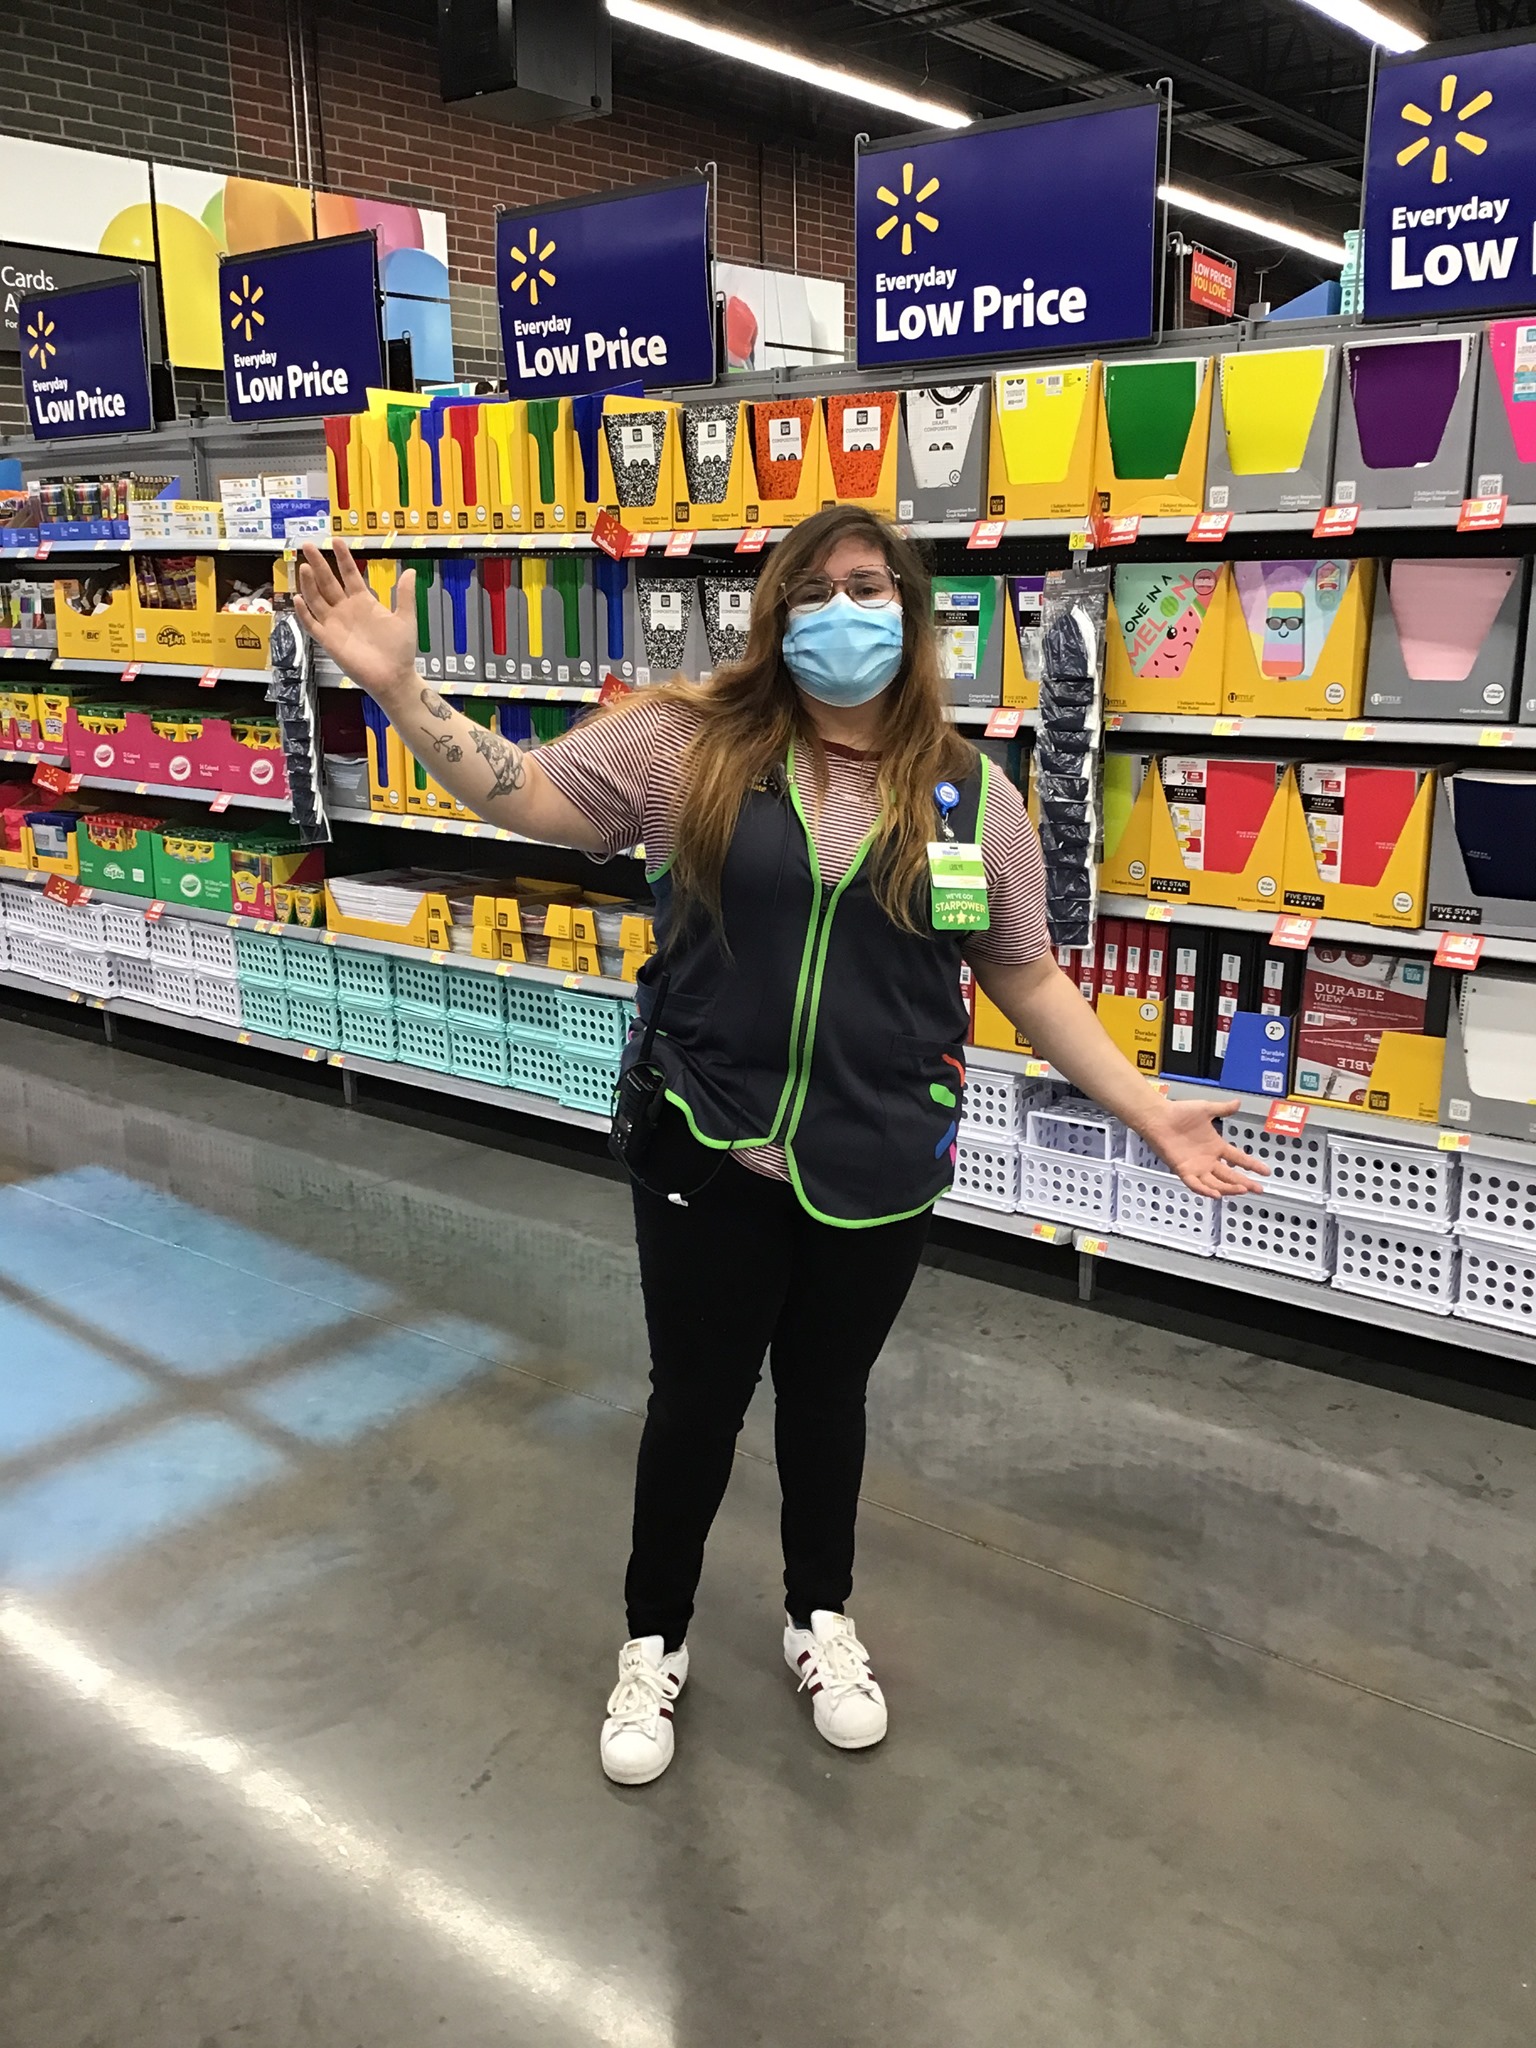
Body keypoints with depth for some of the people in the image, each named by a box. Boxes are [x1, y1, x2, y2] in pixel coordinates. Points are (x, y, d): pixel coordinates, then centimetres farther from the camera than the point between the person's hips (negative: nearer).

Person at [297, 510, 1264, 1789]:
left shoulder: (970, 795, -1)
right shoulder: (689, 744, -4)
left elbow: (1029, 980, 4)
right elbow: (521, 793, -4)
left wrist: (1150, 1111, 2)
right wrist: (398, 684, -16)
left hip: (877, 1171, 1)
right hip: (711, 1156, -1)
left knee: (827, 1395, 20)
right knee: (696, 1402, 13)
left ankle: (822, 1619, 45)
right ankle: (656, 1642, 38)